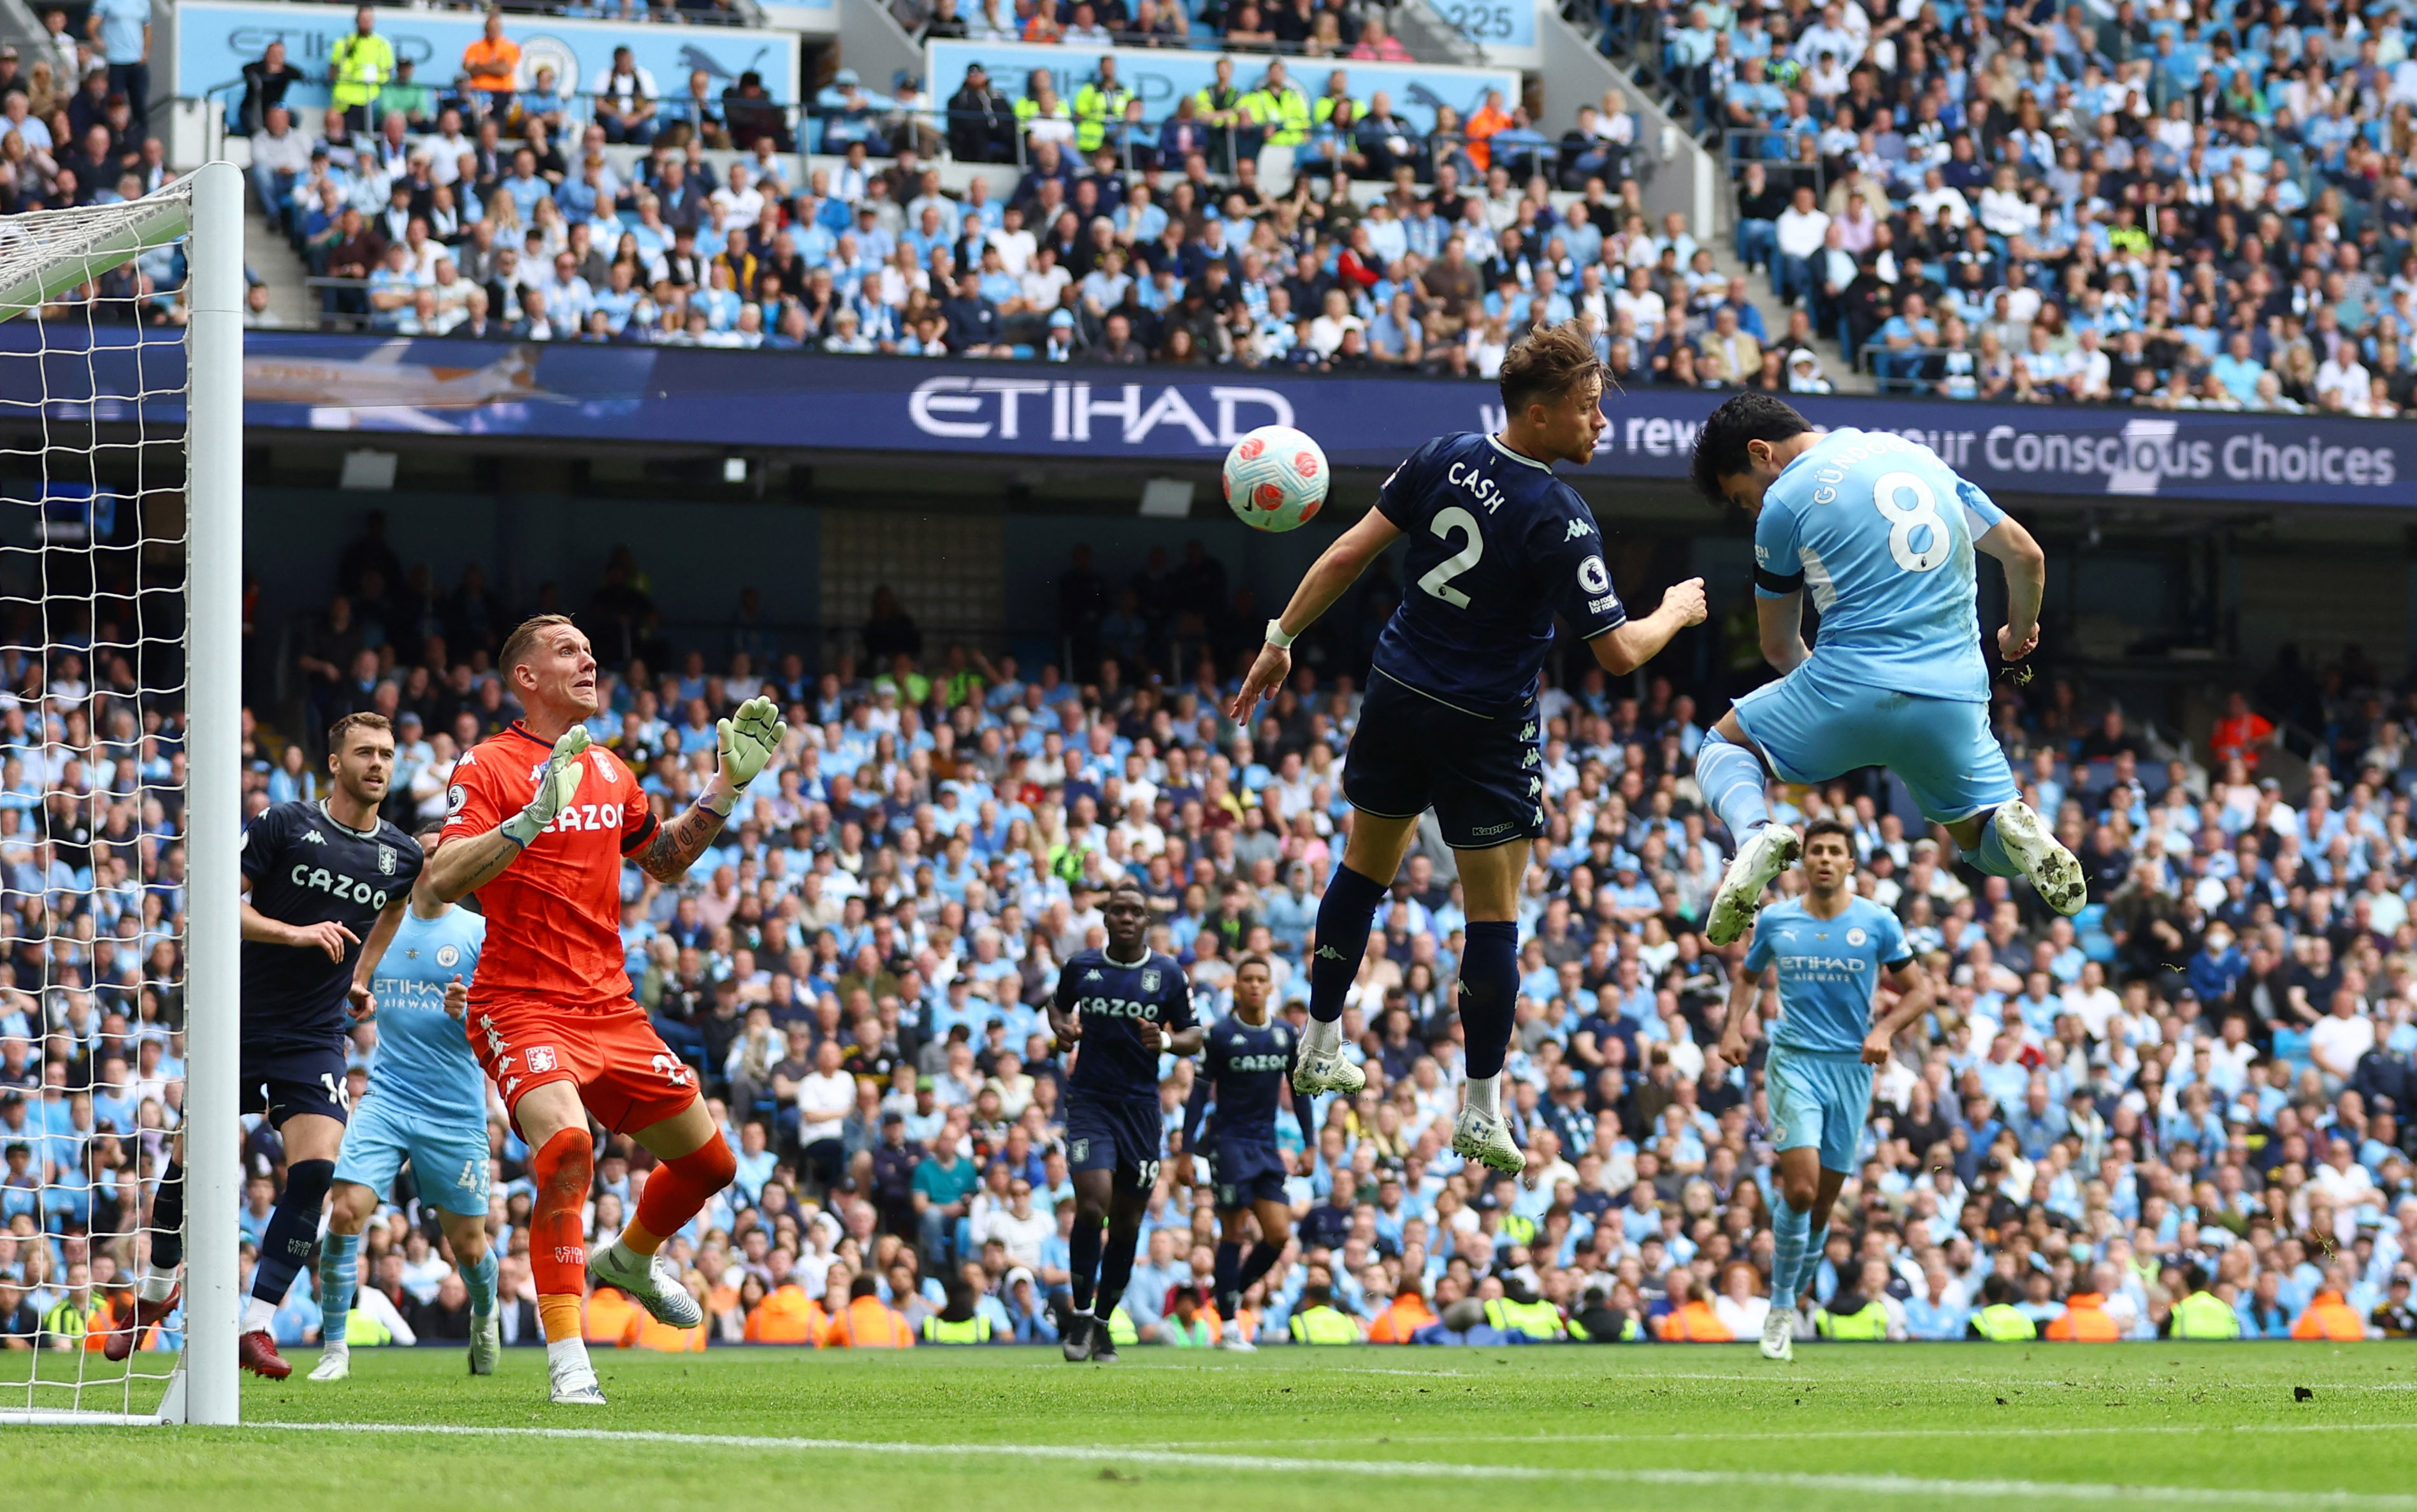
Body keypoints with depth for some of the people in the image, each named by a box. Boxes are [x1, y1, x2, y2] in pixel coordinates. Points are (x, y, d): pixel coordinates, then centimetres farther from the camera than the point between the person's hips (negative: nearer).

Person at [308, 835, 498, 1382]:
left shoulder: (478, 933, 0)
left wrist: (468, 1011, -22)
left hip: (456, 1110, -1)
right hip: (387, 1097, 1)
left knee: (467, 1244, 8)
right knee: (345, 1210, -18)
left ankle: (485, 1316, 41)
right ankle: (334, 1347, -9)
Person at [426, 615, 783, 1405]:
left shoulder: (609, 772, 13)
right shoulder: (489, 767, -8)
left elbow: (666, 860, 27)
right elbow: (445, 880, -21)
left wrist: (725, 790, 15)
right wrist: (532, 819, -32)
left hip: (609, 1007, 7)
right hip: (521, 1006, -7)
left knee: (709, 1161, 12)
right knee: (566, 1146, -31)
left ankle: (631, 1259, 44)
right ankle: (566, 1359, -26)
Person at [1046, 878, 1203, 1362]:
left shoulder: (1167, 974, 3)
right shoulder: (1081, 967, 4)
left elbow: (1193, 1036, 9)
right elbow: (1059, 1004, 24)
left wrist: (1168, 1041, -14)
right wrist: (1062, 1028, 1)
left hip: (1140, 1105, 1)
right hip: (1090, 1100, -1)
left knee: (1127, 1224, 5)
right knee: (1093, 1204, -20)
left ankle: (1103, 1323, 21)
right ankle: (1081, 1313, -7)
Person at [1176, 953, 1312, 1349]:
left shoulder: (1286, 1035, 7)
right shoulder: (1221, 1034, -6)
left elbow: (1299, 1090, 16)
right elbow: (1200, 1094, -5)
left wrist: (1309, 1144, 11)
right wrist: (1187, 1153, -9)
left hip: (1267, 1146, 5)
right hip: (1229, 1142, -5)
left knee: (1278, 1234, -4)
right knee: (1234, 1233, -7)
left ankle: (1232, 1297, 17)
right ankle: (1230, 1327, -2)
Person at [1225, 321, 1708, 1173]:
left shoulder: (1446, 458, -5)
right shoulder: (1560, 520, -21)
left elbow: (1350, 553, -2)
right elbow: (1617, 654, -19)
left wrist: (1281, 641, 8)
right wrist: (1676, 614, 2)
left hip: (1398, 692, 6)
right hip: (1485, 724, -6)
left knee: (1366, 866, 22)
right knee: (1494, 911, 3)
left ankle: (1318, 1051, 31)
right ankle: (1482, 1114, 4)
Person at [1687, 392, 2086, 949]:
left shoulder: (1784, 500, 1)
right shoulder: (1919, 456, 14)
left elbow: (1779, 645, 13)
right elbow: (2025, 555, 16)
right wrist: (2019, 629, 37)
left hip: (1851, 689, -4)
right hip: (1956, 703, 4)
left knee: (1725, 744, 21)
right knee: (1989, 842, 22)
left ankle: (1754, 833, -12)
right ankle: (2015, 826, -16)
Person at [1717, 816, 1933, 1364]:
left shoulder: (1877, 923, 1)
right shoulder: (1775, 921, 4)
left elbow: (1919, 990, 6)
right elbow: (1749, 976, 21)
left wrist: (1884, 1029, -12)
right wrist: (1734, 1026, 3)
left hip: (1851, 1067, 1)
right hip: (1794, 1063, -1)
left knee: (1823, 1203, 3)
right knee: (1800, 1190, -18)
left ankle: (1790, 1303, 22)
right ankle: (1780, 1309, -5)